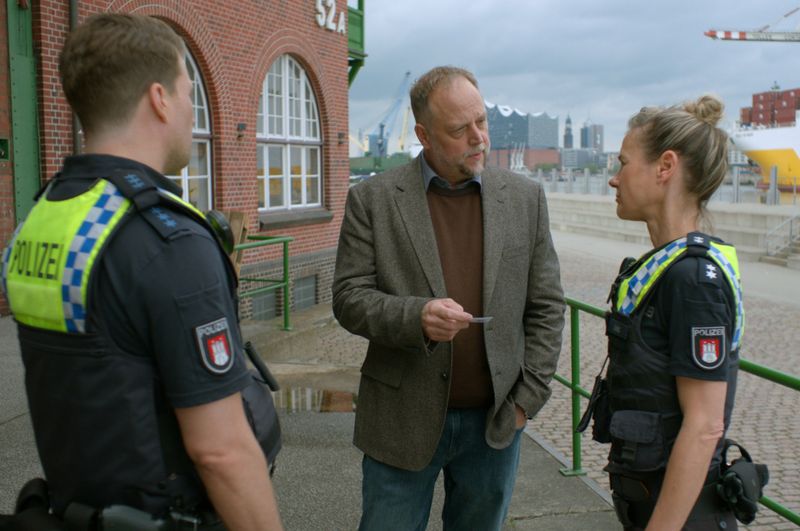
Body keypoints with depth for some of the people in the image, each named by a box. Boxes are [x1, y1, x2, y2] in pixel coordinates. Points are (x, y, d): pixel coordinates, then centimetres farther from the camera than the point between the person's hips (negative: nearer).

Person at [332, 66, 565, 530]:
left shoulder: (525, 198, 3)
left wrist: (529, 397, -1)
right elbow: (349, 298, -6)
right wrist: (416, 317, -24)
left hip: (494, 421, 2)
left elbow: (547, 307, 5)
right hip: (404, 420, -2)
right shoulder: (373, 199, -4)